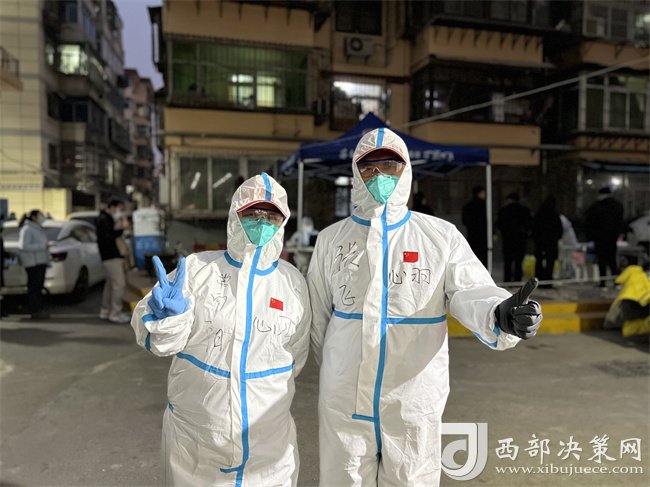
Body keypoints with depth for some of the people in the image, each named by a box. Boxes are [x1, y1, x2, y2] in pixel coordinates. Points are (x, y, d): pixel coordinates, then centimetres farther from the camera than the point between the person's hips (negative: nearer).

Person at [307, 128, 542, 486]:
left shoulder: (441, 236, -3)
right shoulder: (331, 239, 2)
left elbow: (470, 292, -14)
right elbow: (317, 317, 10)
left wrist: (501, 314, -36)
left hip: (415, 401, -1)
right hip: (343, 401, 1)